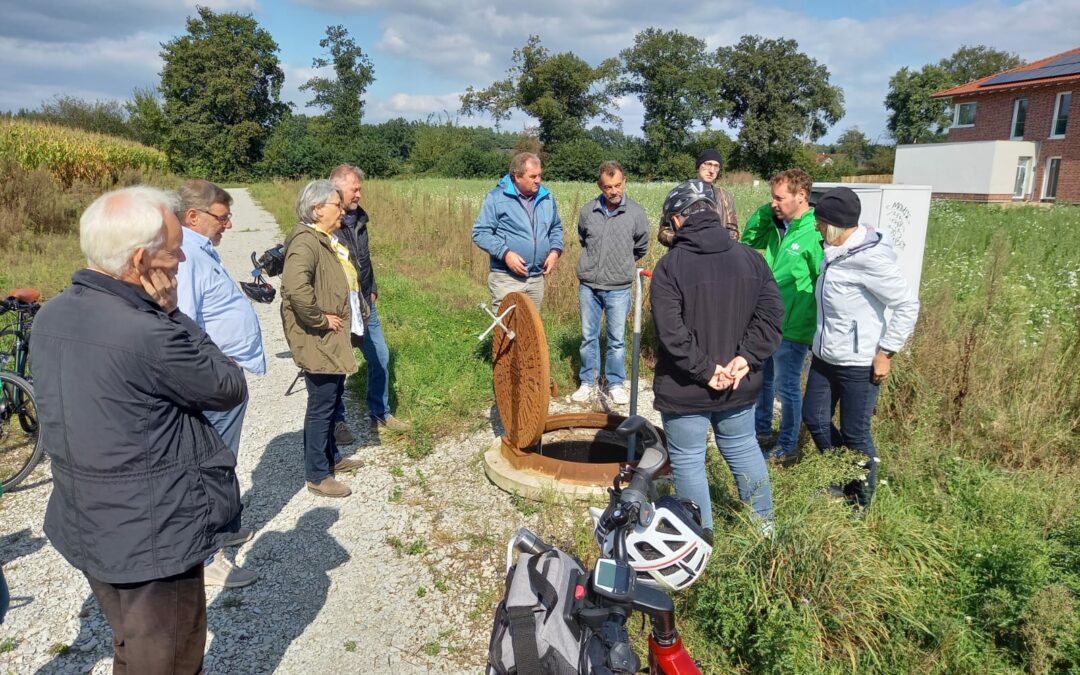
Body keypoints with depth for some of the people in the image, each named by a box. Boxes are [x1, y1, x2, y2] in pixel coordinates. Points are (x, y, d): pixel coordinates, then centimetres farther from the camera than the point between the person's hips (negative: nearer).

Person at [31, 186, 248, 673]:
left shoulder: (51, 315, -3)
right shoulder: (147, 335, -31)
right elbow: (230, 389, -16)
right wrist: (171, 313, -15)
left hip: (86, 527, 8)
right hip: (151, 538, -8)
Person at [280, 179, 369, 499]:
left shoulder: (330, 240, 13)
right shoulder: (306, 241, -19)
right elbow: (296, 287, -36)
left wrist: (359, 311, 16)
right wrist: (319, 319, -24)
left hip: (336, 339, 10)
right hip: (318, 340, -10)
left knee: (332, 398, 20)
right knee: (321, 404, -2)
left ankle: (331, 457, 36)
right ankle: (317, 476, 10)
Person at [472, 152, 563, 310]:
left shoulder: (547, 198, 9)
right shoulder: (497, 198, -7)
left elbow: (556, 228, 22)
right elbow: (480, 232, -7)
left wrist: (555, 251, 3)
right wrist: (505, 253, -19)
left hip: (537, 279, 5)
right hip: (506, 279, -5)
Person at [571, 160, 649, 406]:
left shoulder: (636, 212, -6)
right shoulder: (588, 211, -2)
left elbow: (641, 247, 9)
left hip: (619, 288, -1)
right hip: (588, 286, 2)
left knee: (617, 339, 7)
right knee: (589, 336, 11)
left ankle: (615, 383, 22)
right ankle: (588, 382, 23)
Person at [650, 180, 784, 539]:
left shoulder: (670, 265, -15)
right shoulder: (749, 257, 1)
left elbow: (671, 332, -22)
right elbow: (772, 313, -4)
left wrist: (705, 370, -15)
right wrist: (746, 357, -8)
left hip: (685, 390, -5)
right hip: (739, 386, 6)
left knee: (688, 462, 9)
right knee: (744, 450, 23)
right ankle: (764, 525, 39)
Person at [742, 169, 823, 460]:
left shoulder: (816, 234, -20)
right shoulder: (777, 226, 3)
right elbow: (748, 240, 17)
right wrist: (765, 211, 0)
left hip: (792, 328, -8)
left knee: (787, 387, 7)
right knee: (761, 379, 20)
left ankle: (787, 447, 24)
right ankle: (761, 431, 39)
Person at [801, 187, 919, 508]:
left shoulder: (870, 257, -22)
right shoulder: (836, 250, 2)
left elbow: (908, 305, -20)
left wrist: (886, 352, -18)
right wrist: (822, 341, 16)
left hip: (858, 364, -8)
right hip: (824, 357, 8)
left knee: (854, 434, 6)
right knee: (814, 418, 17)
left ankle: (860, 503, 28)